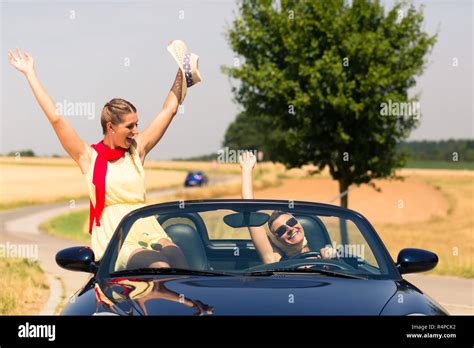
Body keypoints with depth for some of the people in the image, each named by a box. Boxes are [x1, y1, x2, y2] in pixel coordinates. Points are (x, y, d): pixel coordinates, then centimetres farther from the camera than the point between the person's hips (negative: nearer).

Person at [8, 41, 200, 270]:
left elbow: (169, 109, 22)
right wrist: (30, 74, 2)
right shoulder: (89, 157, 4)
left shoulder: (136, 151, 16)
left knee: (184, 274, -29)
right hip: (116, 244, -5)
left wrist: (183, 72, 25)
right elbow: (55, 118, -2)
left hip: (151, 235, 5)